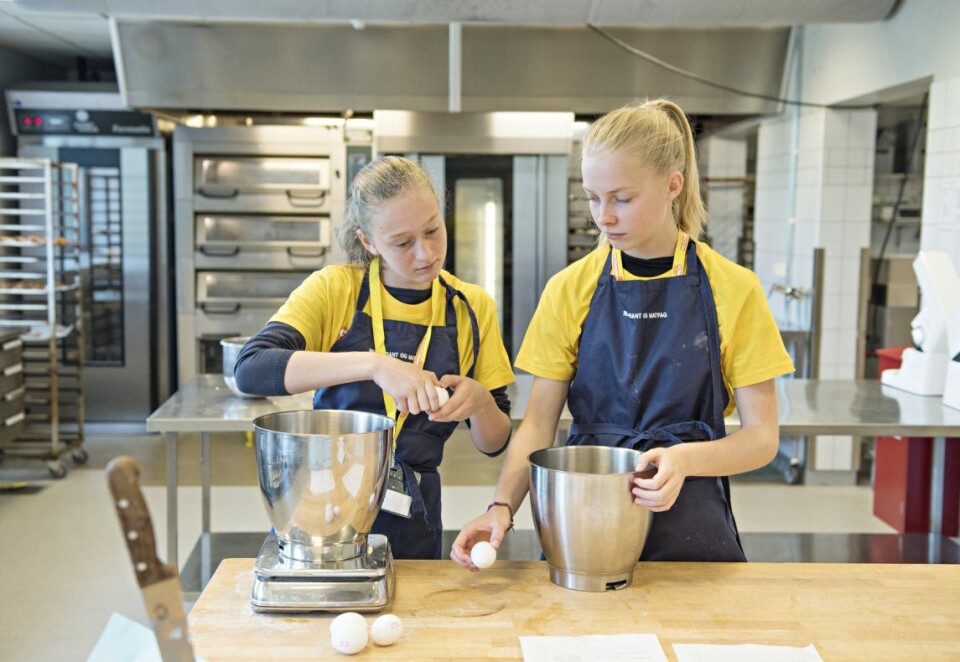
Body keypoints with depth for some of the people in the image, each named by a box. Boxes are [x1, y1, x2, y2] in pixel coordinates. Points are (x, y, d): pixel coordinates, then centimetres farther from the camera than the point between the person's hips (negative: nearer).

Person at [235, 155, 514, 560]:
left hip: (410, 524, 2)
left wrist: (480, 403, -19)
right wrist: (374, 364, -33)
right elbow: (250, 370, -24)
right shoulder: (334, 289, -8)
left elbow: (494, 442, 3)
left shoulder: (472, 308, -1)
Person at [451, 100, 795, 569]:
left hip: (689, 531, -1)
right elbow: (538, 424, -2)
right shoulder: (570, 289, -2)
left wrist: (685, 459, -24)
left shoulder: (734, 290, -7)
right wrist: (503, 505, -20)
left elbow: (761, 437, -5)